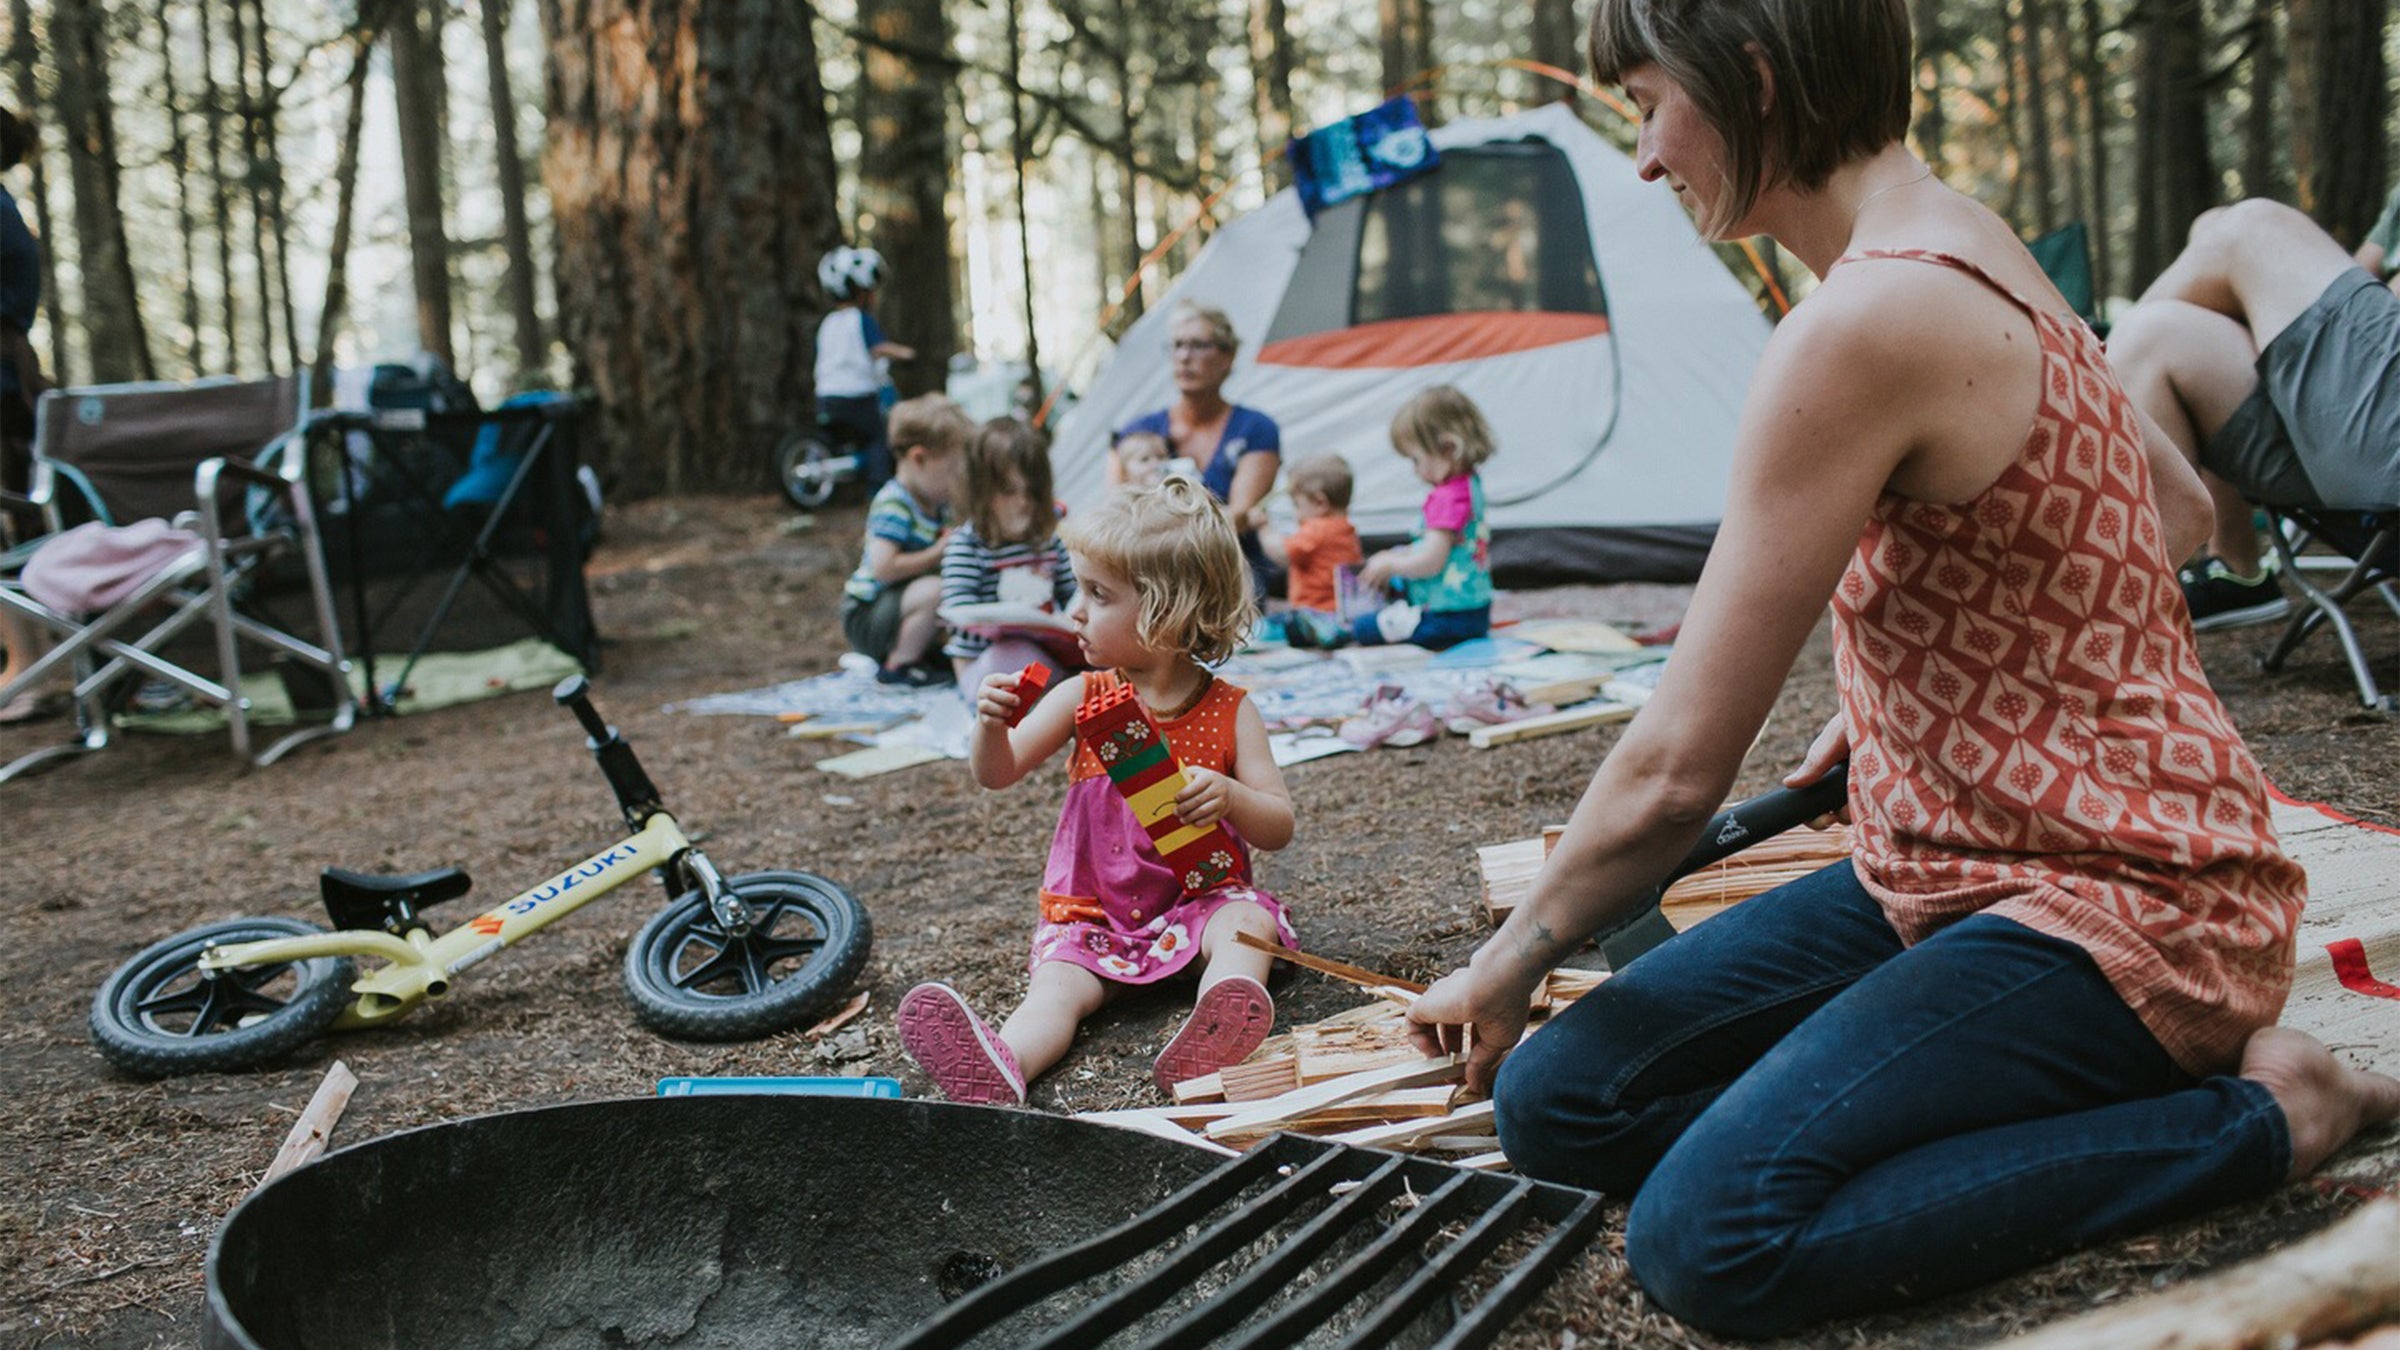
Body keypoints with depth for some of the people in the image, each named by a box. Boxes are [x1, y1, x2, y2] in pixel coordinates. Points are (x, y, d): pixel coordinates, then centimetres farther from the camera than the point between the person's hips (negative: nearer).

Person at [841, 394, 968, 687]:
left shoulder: (938, 505, 6)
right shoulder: (893, 506, -22)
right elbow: (883, 567, -33)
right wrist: (937, 554, -25)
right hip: (865, 616, -10)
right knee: (935, 591, -32)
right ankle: (898, 665, -16)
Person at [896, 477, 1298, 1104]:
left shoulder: (1229, 712, -4)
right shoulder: (1082, 698, 2)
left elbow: (1279, 828, -5)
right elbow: (998, 773, 2)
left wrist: (1229, 795, -27)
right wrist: (993, 726, -21)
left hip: (1199, 901, 0)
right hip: (1092, 914, 1)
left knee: (1248, 918, -31)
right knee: (1058, 985, -26)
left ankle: (1213, 1034, -56)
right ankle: (999, 1066, -55)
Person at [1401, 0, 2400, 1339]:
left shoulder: (1863, 324, -24)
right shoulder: (1970, 247, 6)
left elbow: (1674, 771, -21)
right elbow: (2179, 514, 21)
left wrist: (1513, 957, -3)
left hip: (2121, 903, -9)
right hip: (1945, 872, 9)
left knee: (1709, 1237, -26)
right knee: (1559, 1104, 1)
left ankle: (2257, 1114, -6)